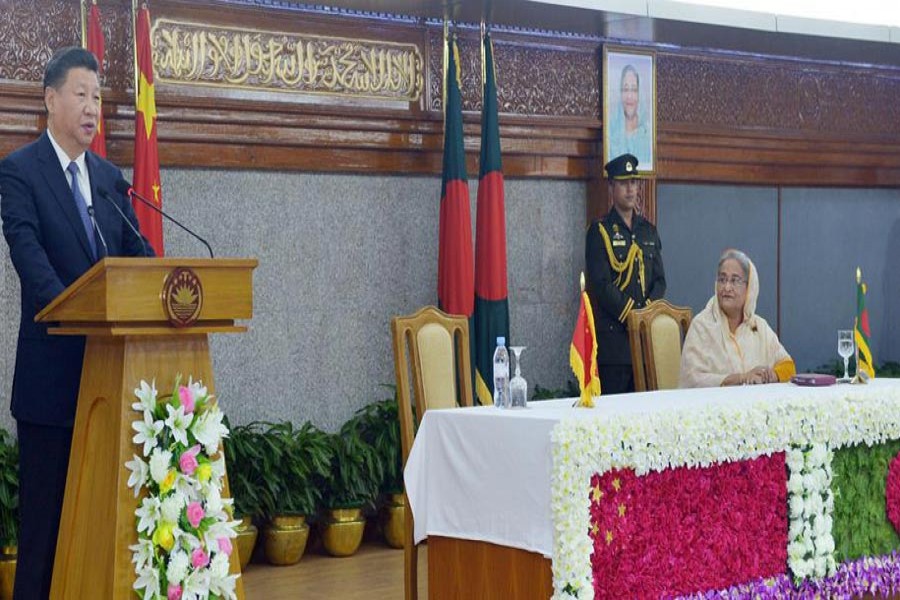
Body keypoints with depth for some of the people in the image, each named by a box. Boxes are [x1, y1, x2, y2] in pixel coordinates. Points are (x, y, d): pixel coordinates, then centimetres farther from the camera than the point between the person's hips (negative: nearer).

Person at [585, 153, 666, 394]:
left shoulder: (648, 230, 17)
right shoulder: (600, 231, -1)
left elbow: (659, 279, 14)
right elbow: (601, 285, -10)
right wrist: (630, 315, -15)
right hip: (613, 334, -5)